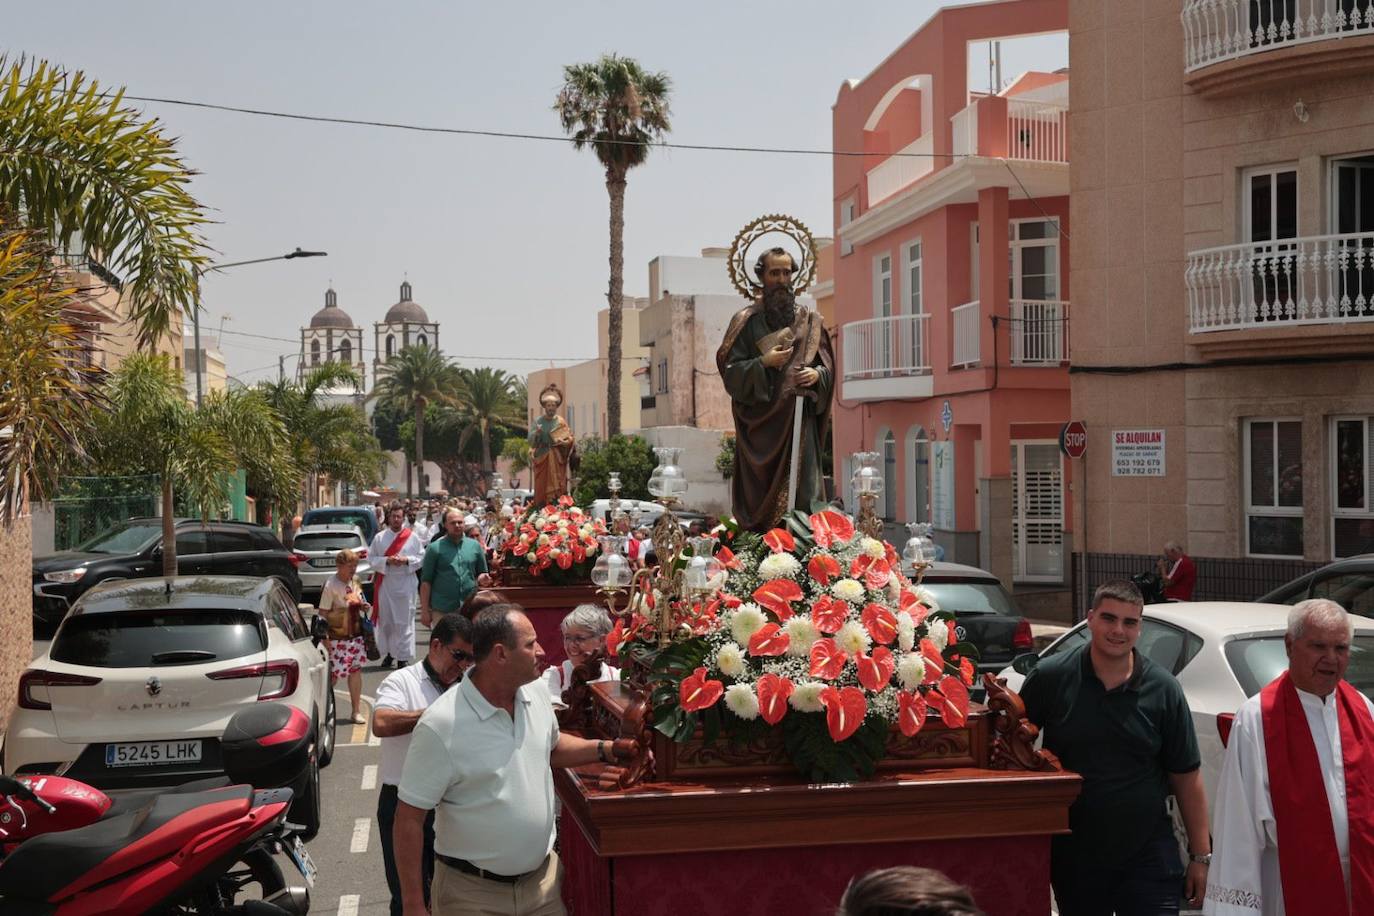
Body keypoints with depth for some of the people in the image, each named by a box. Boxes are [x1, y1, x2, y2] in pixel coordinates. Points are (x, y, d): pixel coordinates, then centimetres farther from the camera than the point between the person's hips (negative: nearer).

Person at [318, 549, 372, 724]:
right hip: (337, 639, -7)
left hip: (355, 635, 7)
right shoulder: (330, 586, -16)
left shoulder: (355, 582, 6)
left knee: (356, 670, 8)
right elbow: (323, 613, -14)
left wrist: (363, 606, -1)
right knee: (334, 674, -2)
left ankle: (355, 712, 16)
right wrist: (325, 639, -17)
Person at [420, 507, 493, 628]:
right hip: (442, 610, -2)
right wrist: (425, 610, -5)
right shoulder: (435, 548, -1)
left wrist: (482, 578, -8)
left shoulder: (475, 546, 7)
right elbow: (426, 581, -1)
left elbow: (481, 573, 16)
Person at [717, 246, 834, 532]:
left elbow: (828, 366, 14)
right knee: (760, 495, -5)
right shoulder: (746, 321, 4)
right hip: (761, 420, -2)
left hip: (801, 418, 2)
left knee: (803, 492, -4)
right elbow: (730, 371, -2)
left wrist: (817, 374, -7)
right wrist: (764, 363, -15)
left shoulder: (809, 322, 13)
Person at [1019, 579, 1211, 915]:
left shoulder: (1163, 689, -2)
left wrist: (1201, 856, 0)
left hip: (1149, 858, 0)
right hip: (1072, 859, 0)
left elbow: (1186, 778, 2)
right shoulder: (1050, 677, -4)